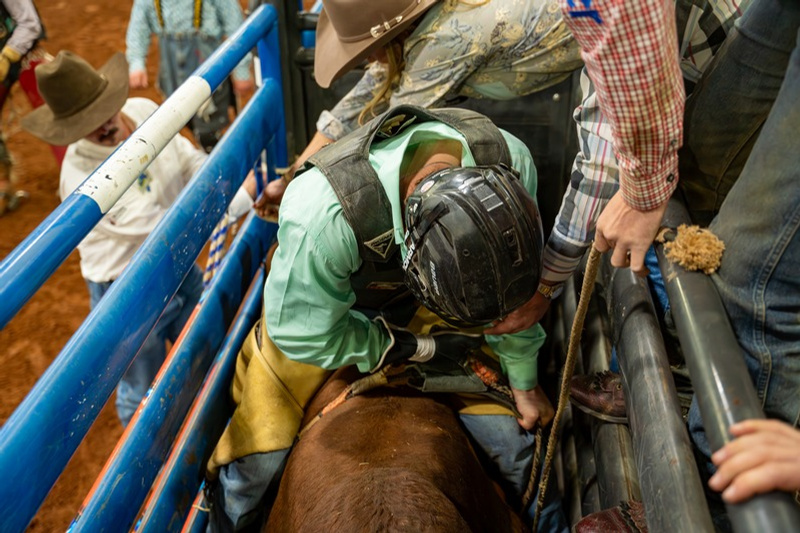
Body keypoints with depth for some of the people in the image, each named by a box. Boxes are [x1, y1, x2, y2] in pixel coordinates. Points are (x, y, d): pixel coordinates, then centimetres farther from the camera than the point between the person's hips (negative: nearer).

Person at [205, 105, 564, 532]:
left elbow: (515, 287, -12)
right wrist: (423, 346, -20)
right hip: (318, 304, -2)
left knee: (507, 436, -1)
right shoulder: (323, 212, -45)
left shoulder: (508, 162, -31)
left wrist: (525, 383, 2)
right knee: (259, 456, -4)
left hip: (414, 304, 3)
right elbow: (304, 334, -26)